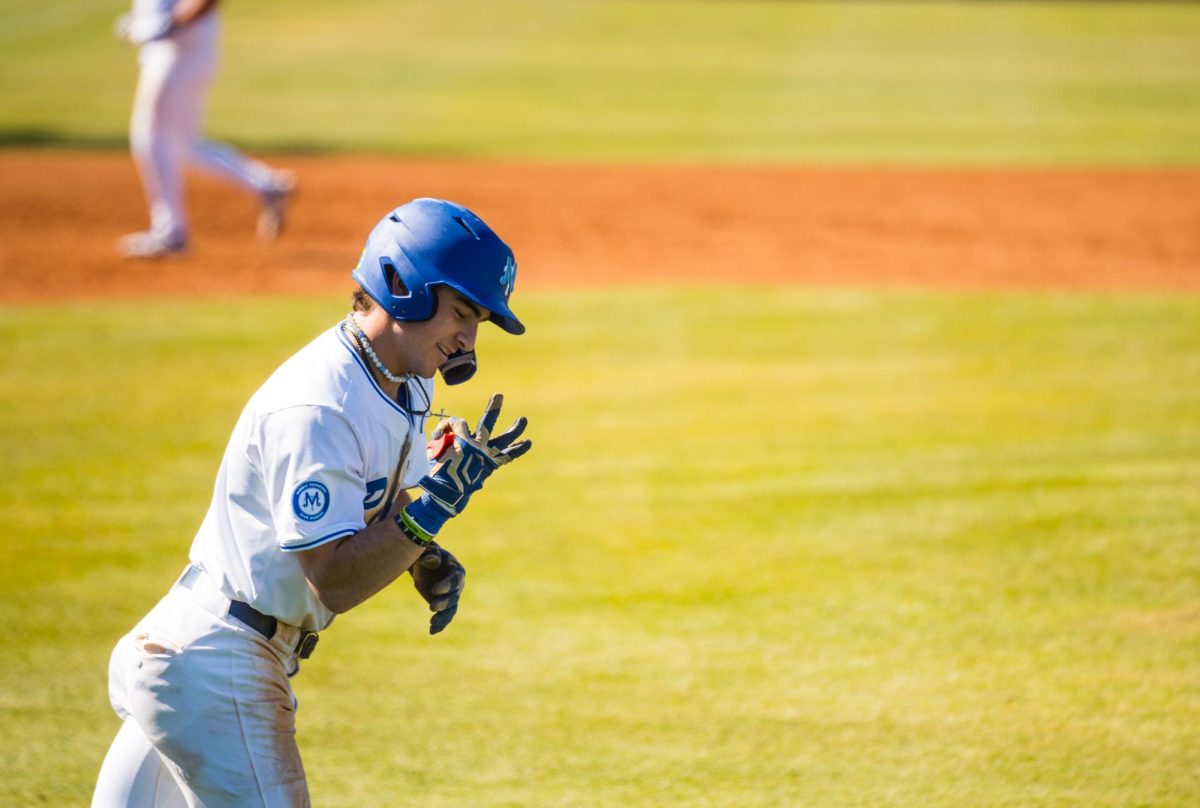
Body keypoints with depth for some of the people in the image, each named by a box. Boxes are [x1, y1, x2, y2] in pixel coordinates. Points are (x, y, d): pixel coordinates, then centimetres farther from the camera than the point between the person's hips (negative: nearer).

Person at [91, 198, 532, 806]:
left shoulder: (403, 386, 6)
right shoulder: (313, 410, -24)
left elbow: (385, 509, 20)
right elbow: (334, 582, -27)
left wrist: (430, 562, 0)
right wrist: (442, 499, -31)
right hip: (213, 669, -10)